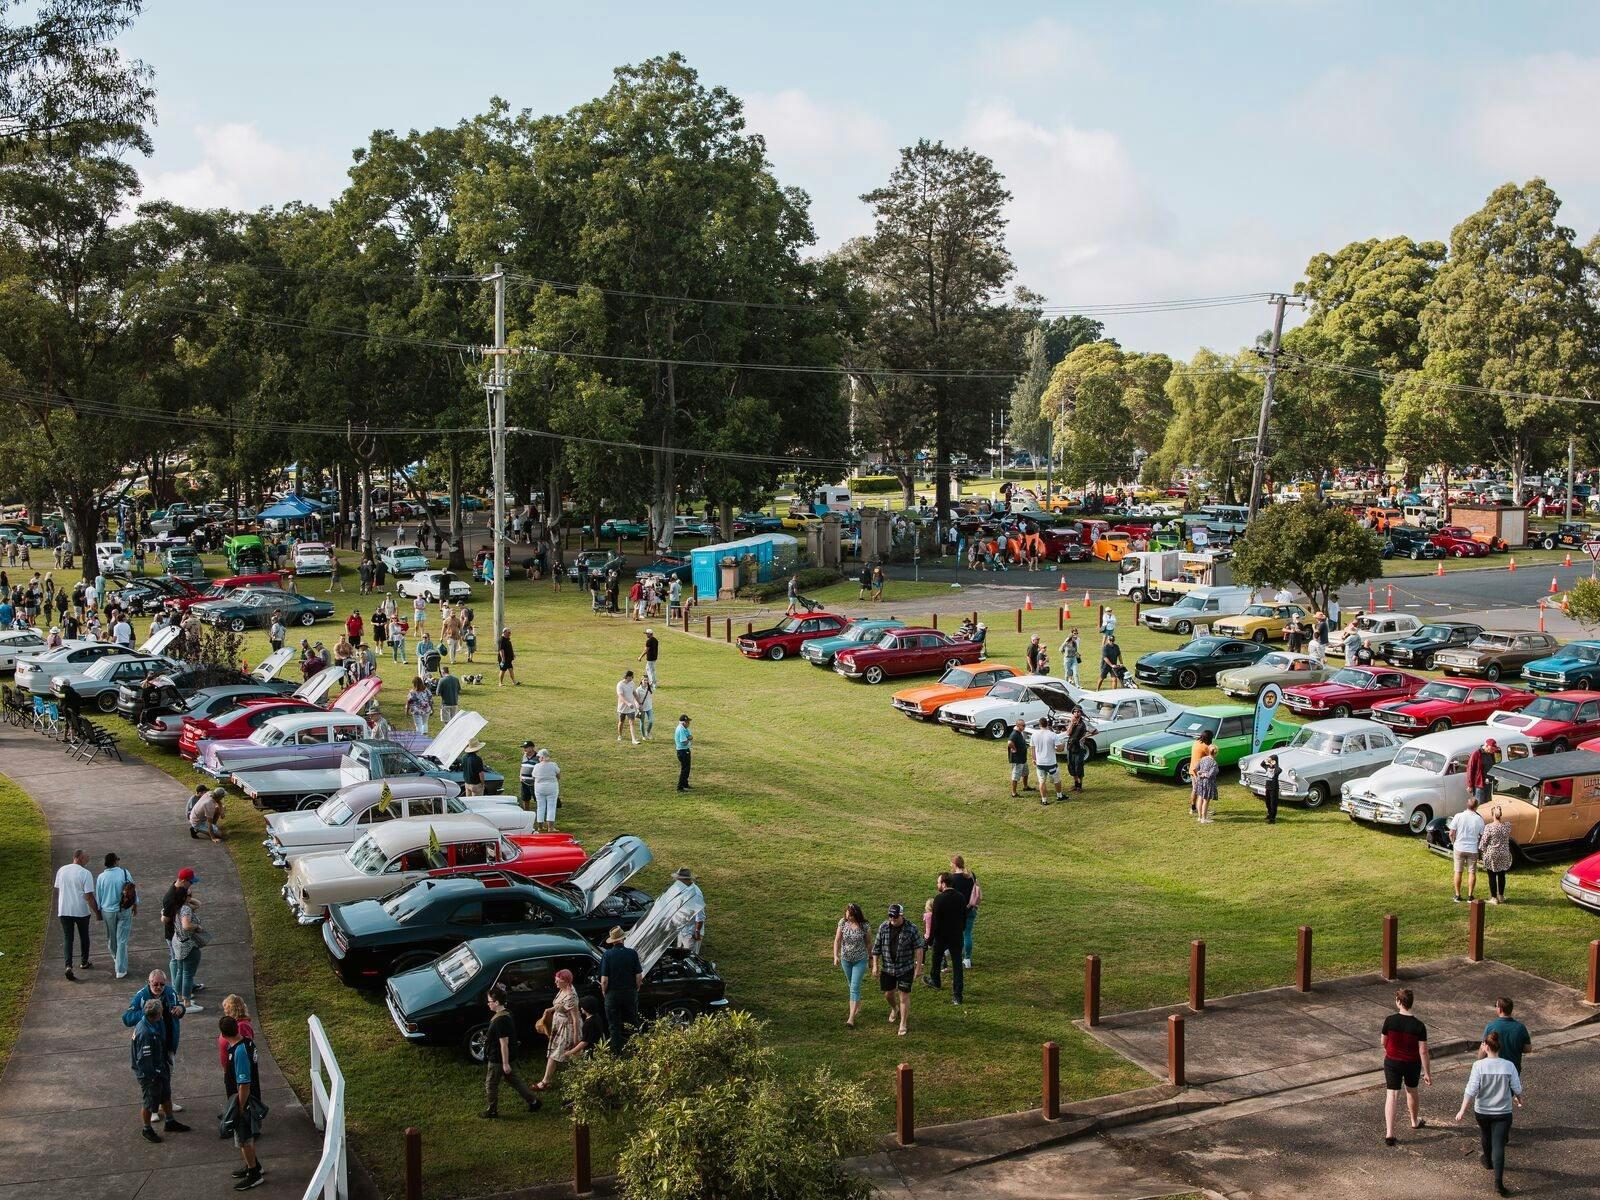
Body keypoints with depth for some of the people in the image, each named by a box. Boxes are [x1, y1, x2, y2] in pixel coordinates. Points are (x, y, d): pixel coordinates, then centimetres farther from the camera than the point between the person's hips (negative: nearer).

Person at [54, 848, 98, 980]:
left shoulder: (61, 870, 1)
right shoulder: (85, 873, -15)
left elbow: (57, 890, 11)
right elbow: (89, 896, -16)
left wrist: (58, 908, 24)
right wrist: (97, 912, -6)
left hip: (64, 911, 3)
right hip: (81, 911, -3)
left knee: (67, 938, 5)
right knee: (83, 937, 17)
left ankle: (69, 966, -10)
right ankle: (84, 963, 31)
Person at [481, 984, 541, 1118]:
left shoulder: (500, 1020, -27)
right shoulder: (506, 1014, 3)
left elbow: (504, 1043, -26)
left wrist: (505, 1063, -22)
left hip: (497, 1059, -9)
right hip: (509, 1056, 9)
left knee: (491, 1084, 8)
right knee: (514, 1080, 19)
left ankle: (491, 1111, 21)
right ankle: (533, 1100, 22)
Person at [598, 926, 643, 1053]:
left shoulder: (607, 955, -11)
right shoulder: (632, 953, -7)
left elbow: (604, 980, -12)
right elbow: (639, 976, -5)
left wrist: (604, 993, 5)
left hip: (612, 994, -1)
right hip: (630, 993, 1)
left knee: (614, 1028, 8)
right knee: (631, 1026, 16)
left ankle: (616, 1055, 10)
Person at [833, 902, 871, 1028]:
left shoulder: (863, 926, -14)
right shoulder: (842, 922, -9)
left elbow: (867, 943, -2)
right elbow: (837, 940, -9)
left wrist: (871, 958, 8)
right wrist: (836, 956, -20)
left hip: (860, 960, -4)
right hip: (846, 959, 4)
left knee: (855, 988, -10)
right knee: (851, 986, 19)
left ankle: (851, 1018, -12)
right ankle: (858, 1007, 42)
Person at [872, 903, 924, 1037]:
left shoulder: (911, 929, -11)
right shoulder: (883, 928, -4)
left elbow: (918, 949, -7)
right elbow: (876, 947, 3)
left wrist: (918, 967, -9)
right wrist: (875, 965, 1)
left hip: (906, 969, -3)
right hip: (887, 968, 3)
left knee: (904, 996, -2)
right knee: (888, 993, 14)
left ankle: (903, 1024, 10)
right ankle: (894, 1009, 48)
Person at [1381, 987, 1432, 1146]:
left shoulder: (1390, 1020, -16)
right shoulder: (1419, 1026, -17)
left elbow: (1384, 1042, -1)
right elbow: (1423, 1051, -14)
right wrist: (1427, 1073, -5)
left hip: (1392, 1062, -1)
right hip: (1412, 1064, 1)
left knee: (1392, 1095, 1)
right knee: (1411, 1091, 25)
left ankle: (1389, 1133, -7)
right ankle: (1415, 1121, 47)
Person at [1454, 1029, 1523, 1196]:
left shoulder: (1479, 1065, -15)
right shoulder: (1509, 1066, -10)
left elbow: (1471, 1089, -17)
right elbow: (1517, 1089, -1)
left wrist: (1462, 1110, -13)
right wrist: (1518, 1100, 22)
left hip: (1482, 1111, 0)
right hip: (1503, 1112, 0)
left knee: (1486, 1137, 28)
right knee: (1499, 1145, -2)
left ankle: (1488, 1160, 53)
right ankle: (1498, 1181, -13)